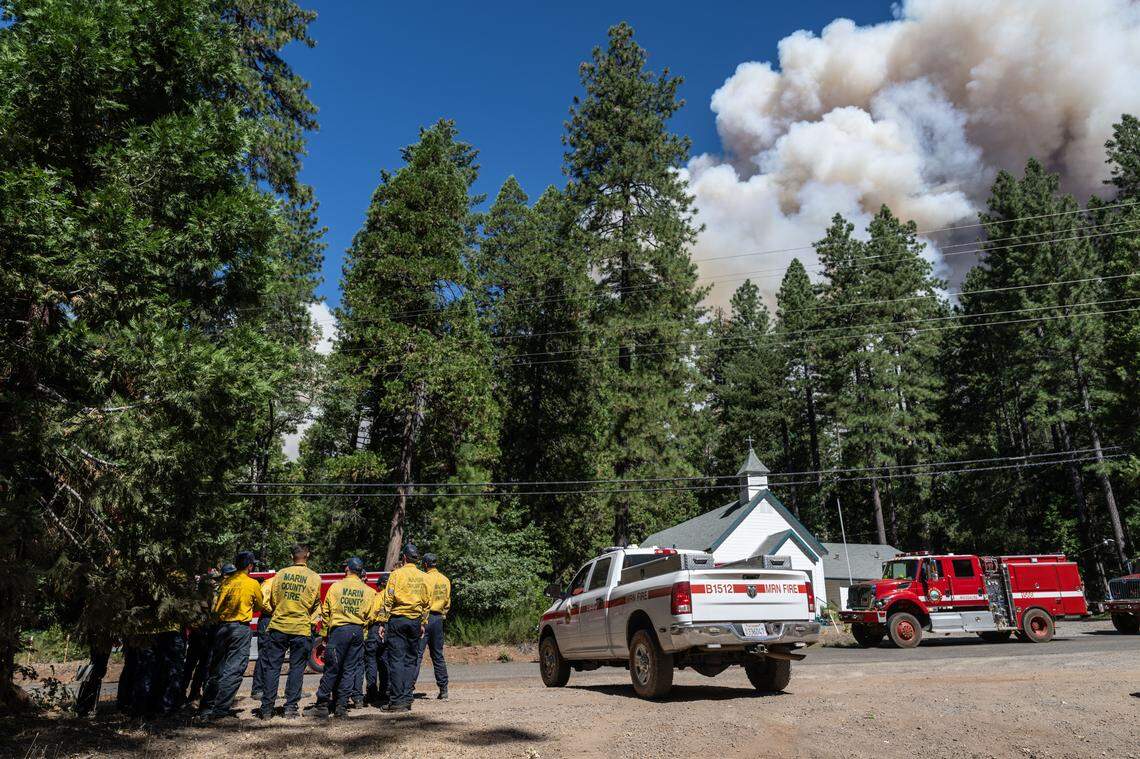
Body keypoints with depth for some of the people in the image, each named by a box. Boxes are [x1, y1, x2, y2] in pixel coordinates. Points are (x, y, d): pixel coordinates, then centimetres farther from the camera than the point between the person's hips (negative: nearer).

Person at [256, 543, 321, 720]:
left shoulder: (281, 573, 2)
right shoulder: (314, 577, -3)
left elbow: (273, 600, 8)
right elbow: (315, 604, 4)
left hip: (278, 626, 2)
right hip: (301, 629, -2)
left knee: (272, 667, 9)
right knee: (296, 669, 8)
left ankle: (267, 709, 10)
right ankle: (290, 708, 9)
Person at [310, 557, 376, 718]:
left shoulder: (336, 586, -2)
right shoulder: (368, 591, 4)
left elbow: (326, 611, 0)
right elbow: (369, 616, 7)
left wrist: (325, 633, 9)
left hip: (339, 629, -2)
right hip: (358, 631, 2)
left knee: (332, 669, 4)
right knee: (350, 670, 8)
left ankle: (322, 705, 7)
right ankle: (341, 706, 9)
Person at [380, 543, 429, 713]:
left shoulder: (397, 574, -6)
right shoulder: (422, 577, 8)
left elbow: (389, 600, -9)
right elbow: (426, 603, 11)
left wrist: (384, 622, -4)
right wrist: (423, 623, 19)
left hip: (398, 618, -4)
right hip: (415, 621, 4)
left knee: (396, 659, -1)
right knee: (410, 660, 10)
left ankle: (396, 700, -2)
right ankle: (407, 700, 11)